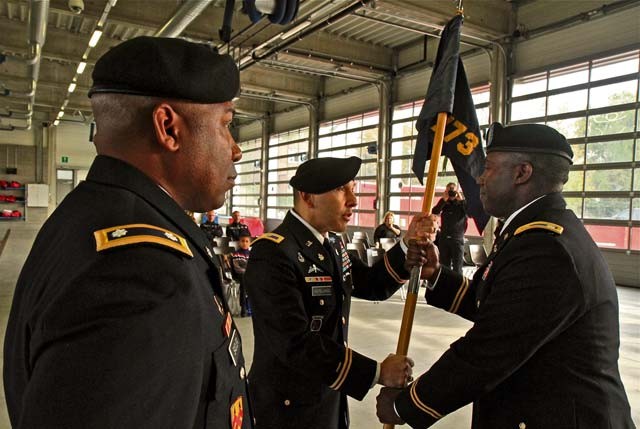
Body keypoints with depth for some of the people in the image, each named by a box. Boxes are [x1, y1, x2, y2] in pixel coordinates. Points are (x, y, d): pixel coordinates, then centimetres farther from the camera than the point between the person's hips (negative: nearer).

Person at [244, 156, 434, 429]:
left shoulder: (332, 244, 4)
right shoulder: (273, 253, -24)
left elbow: (372, 286, 9)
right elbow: (296, 343, -28)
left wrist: (408, 248, -7)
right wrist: (377, 373, -23)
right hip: (290, 405, -7)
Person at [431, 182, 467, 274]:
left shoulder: (462, 202, 4)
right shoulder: (444, 202, 9)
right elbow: (434, 212, -7)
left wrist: (462, 200, -15)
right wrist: (444, 200, -14)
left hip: (458, 238, -2)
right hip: (443, 238, 3)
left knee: (457, 267, -2)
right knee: (444, 266, 9)